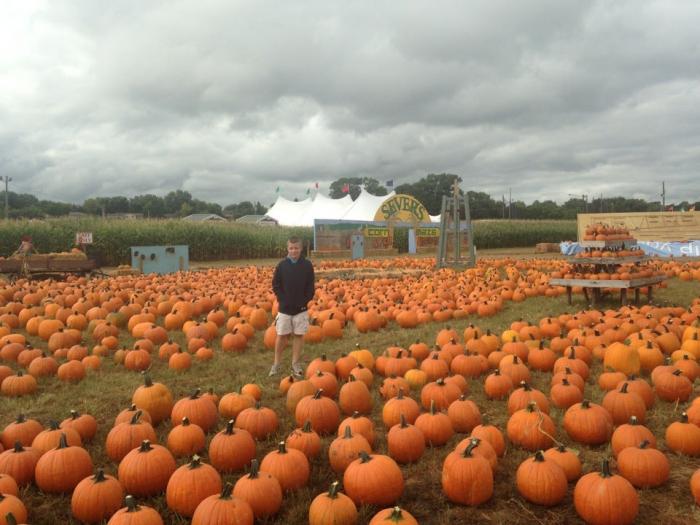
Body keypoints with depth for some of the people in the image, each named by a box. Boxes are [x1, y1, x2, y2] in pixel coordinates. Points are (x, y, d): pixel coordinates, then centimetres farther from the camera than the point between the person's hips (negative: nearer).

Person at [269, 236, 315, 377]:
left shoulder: (307, 265, -2)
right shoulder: (282, 265, -2)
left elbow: (311, 286, 1)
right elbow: (275, 285, 1)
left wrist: (305, 301, -8)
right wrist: (283, 300, -8)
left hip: (301, 308, 0)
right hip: (285, 307, 0)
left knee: (299, 335, 7)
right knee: (282, 336, 4)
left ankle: (296, 363, 18)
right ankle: (277, 363, 18)